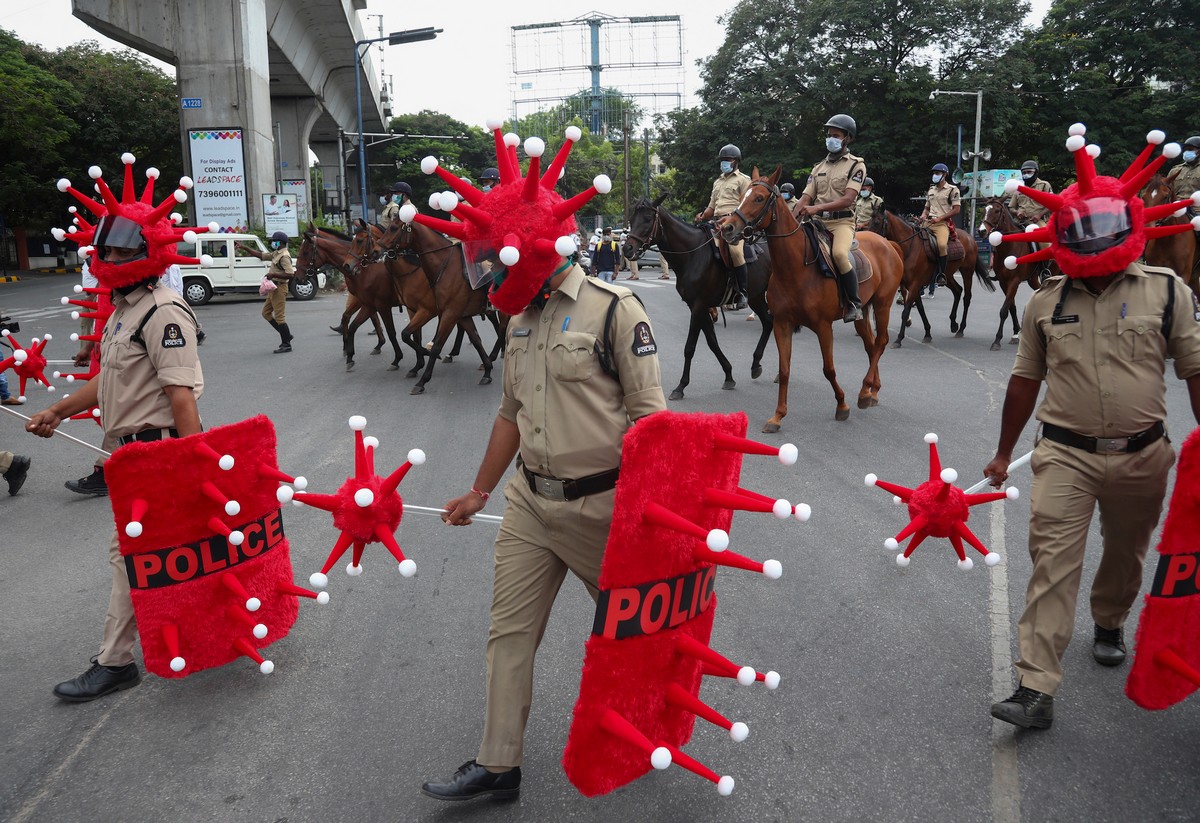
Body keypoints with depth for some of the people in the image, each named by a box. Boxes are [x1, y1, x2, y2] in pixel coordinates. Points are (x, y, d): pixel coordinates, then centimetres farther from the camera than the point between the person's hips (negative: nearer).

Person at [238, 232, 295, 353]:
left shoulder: (284, 256, -17)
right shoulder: (276, 254, 15)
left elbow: (290, 274, -26)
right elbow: (260, 255, 22)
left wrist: (274, 274, -24)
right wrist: (243, 247, 20)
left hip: (279, 288, -11)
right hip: (273, 288, 11)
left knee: (279, 316, -7)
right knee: (266, 313, 16)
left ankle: (286, 345, -1)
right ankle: (286, 335, 19)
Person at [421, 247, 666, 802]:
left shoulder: (615, 309, -12)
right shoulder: (519, 320, 9)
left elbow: (647, 414, -14)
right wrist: (479, 493, 21)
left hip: (598, 506, -6)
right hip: (529, 504, 6)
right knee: (509, 631, 8)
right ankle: (498, 765, 21)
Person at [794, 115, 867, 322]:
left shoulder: (856, 165, 0)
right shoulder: (819, 167, 16)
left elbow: (847, 199, -13)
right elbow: (806, 198, 9)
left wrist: (817, 208, -25)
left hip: (842, 221, -6)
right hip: (818, 221, 6)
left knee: (839, 254, -34)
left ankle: (855, 303, -19)